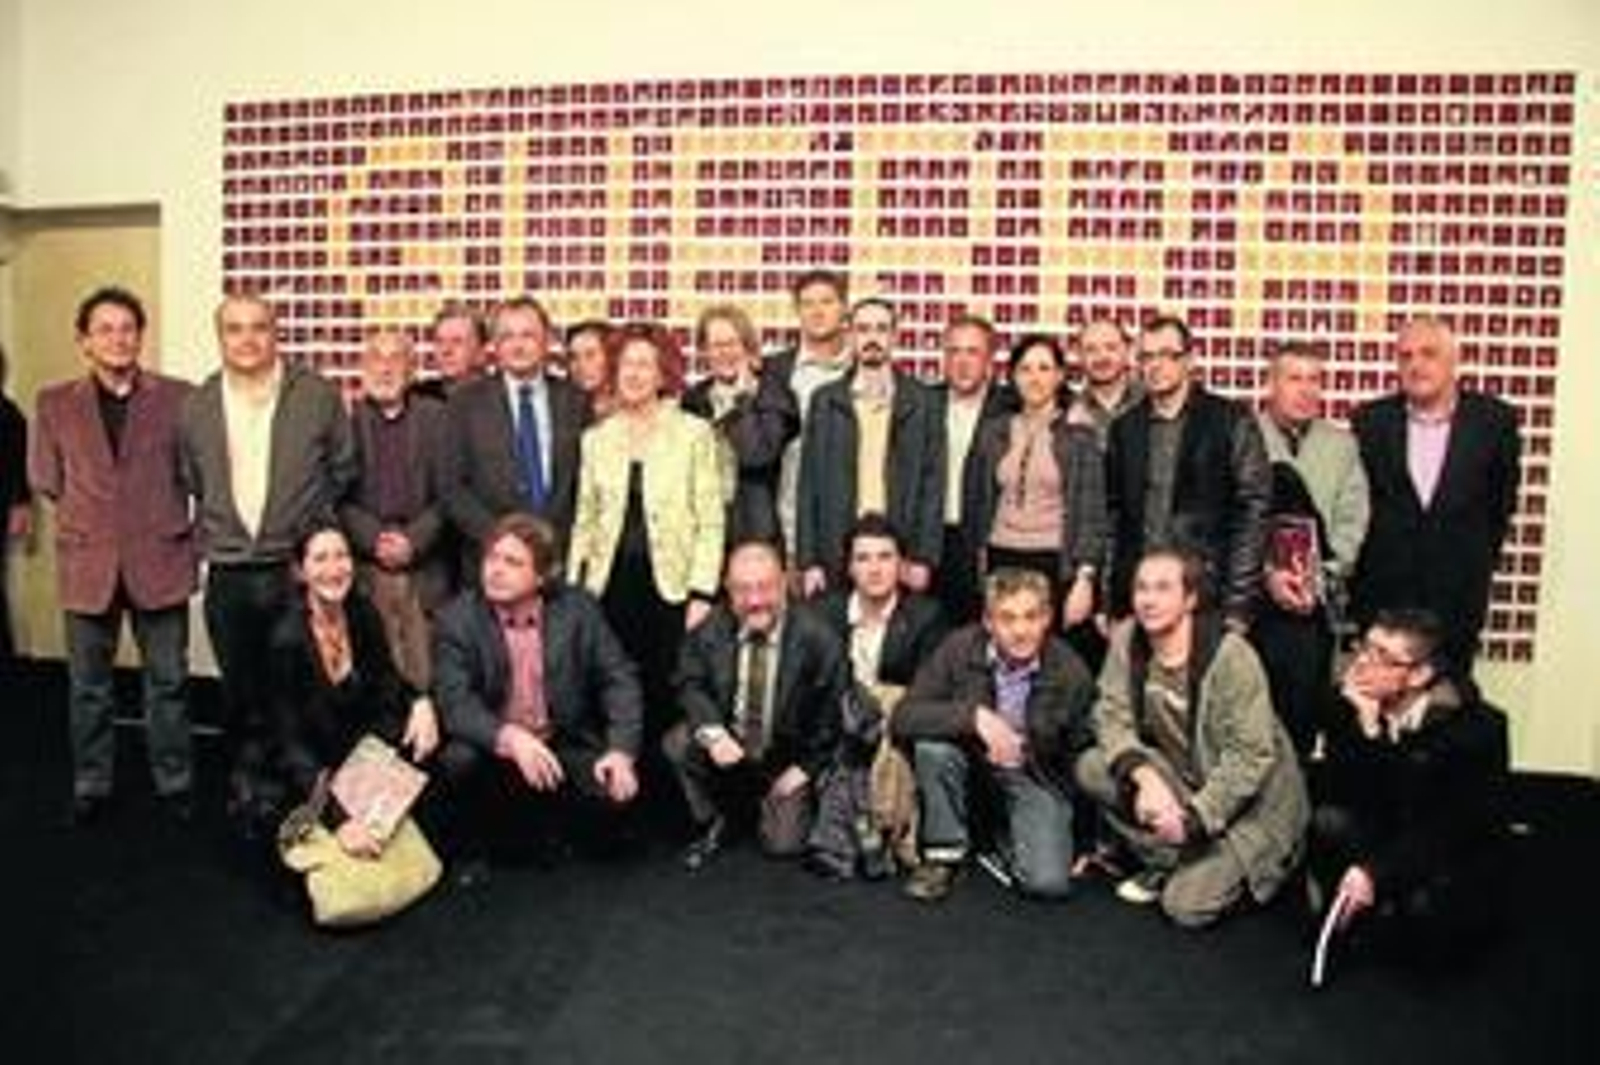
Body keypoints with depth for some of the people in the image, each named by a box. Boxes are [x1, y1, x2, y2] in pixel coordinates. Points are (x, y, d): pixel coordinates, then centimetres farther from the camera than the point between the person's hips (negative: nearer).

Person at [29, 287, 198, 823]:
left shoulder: (178, 397, -2)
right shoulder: (55, 404, 3)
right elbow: (46, 480, 12)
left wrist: (163, 515, 4)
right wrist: (87, 515, 9)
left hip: (160, 561, -1)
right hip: (87, 565, 2)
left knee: (168, 682, 8)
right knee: (89, 687, 12)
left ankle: (175, 784, 22)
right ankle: (91, 786, 27)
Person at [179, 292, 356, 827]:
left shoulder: (319, 396, -2)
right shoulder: (196, 407, 5)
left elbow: (343, 474, 4)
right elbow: (190, 484, 17)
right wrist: (211, 537, 12)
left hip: (299, 568, -2)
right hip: (228, 576, 3)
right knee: (241, 696, 12)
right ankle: (250, 792, 28)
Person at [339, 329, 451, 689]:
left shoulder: (434, 416, 8)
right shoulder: (347, 417, 7)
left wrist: (414, 540, -9)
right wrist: (374, 539, -10)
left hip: (425, 567, 0)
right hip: (365, 566, 0)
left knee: (429, 670, -2)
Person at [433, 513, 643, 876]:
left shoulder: (577, 608, -5)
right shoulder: (457, 619, -9)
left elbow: (619, 679, -5)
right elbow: (454, 703, -19)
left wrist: (622, 751, -20)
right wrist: (509, 737, -38)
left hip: (564, 746, 1)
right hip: (494, 750, -1)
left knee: (615, 791, -23)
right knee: (459, 759, -31)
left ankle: (549, 829, 13)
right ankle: (470, 849, 1)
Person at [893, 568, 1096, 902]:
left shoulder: (1071, 671, -15)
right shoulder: (960, 649, -16)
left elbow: (1081, 752, -3)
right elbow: (904, 717, -22)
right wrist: (974, 716, -36)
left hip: (1037, 778, -1)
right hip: (974, 764, 1)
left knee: (1049, 882, -22)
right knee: (932, 745, -31)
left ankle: (1009, 841, 13)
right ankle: (944, 854, -8)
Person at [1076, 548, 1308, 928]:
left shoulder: (1231, 656, -25)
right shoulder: (1127, 639, -11)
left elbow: (1251, 757, -23)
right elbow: (1112, 717, -10)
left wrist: (1193, 818, -27)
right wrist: (1145, 776, -29)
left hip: (1246, 800, -5)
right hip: (1180, 777, 5)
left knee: (1187, 907, -17)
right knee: (1092, 768, -19)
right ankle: (1163, 862, 2)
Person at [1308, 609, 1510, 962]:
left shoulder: (1478, 727, -17)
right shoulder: (1353, 709, -8)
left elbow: (1453, 828, -21)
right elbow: (1344, 800, -15)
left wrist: (1375, 873, -31)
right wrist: (1366, 726, -28)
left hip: (1458, 867, -3)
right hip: (1387, 844, 3)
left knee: (1424, 909, -34)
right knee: (1329, 821, -26)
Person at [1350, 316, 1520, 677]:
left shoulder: (1494, 419, -1)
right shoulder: (1370, 420, 0)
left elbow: (1502, 503, 8)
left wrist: (1477, 563, 9)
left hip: (1458, 594, 0)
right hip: (1380, 592, 0)